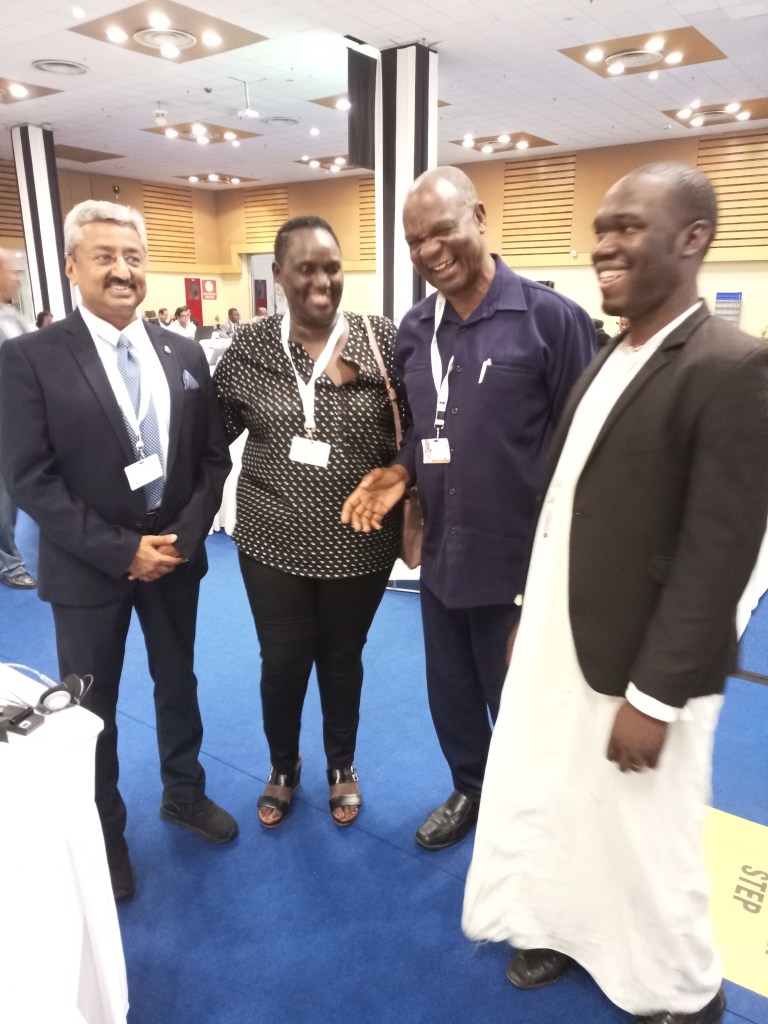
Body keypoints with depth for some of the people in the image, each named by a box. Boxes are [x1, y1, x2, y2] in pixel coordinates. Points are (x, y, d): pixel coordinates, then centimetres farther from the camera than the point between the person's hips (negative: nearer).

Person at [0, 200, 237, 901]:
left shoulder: (184, 355, 2)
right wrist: (121, 550, -18)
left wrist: (184, 535, -11)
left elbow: (214, 456, 2)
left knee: (178, 684, 20)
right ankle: (103, 833, 37)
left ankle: (184, 794, 45)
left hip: (175, 554, 4)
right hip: (88, 568, -3)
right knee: (91, 707, 13)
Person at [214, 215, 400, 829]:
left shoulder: (383, 340, -6)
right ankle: (283, 768, 44)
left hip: (360, 541, 0)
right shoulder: (250, 347, -2)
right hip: (274, 541, 1)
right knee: (282, 664, 13)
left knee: (342, 661, 18)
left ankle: (343, 767, 45)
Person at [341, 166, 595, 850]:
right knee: (450, 695, 22)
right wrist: (400, 472, -4)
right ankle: (470, 791, 50)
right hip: (441, 555, 6)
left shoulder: (551, 318, -13)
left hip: (518, 562, -5)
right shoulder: (414, 330, 5)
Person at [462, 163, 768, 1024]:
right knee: (555, 808, 23)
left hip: (636, 661, -7)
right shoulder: (609, 358, 8)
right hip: (558, 640, 7)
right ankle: (572, 928, 50)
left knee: (641, 838, 14)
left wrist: (655, 695, -18)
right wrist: (528, 615, 13)